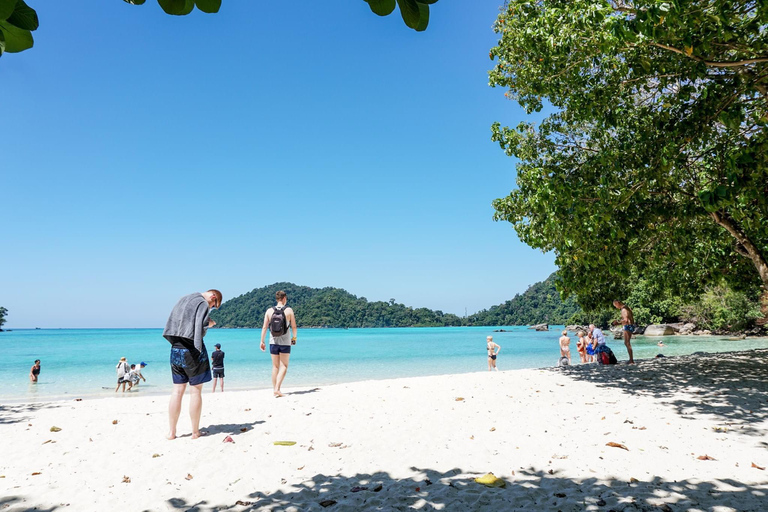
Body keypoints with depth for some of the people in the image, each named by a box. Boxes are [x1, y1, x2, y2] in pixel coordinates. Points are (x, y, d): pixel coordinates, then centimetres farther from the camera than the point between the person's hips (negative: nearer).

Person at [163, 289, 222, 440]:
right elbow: (200, 327, -19)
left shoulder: (183, 299, 17)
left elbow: (172, 323, 21)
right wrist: (210, 324, -1)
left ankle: (171, 431, 11)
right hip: (192, 350, -7)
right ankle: (195, 432, 8)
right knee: (195, 391, 2)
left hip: (175, 349, 7)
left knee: (177, 390, 10)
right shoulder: (203, 303, -8)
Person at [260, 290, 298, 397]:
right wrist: (294, 337, 15)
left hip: (273, 342, 3)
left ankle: (275, 389, 17)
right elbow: (294, 326, -2)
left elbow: (264, 327, 0)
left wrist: (262, 341, 6)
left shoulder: (269, 311, 1)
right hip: (285, 342, -3)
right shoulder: (289, 310, -5)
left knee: (275, 366, 13)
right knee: (283, 366, 4)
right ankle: (277, 388, -10)